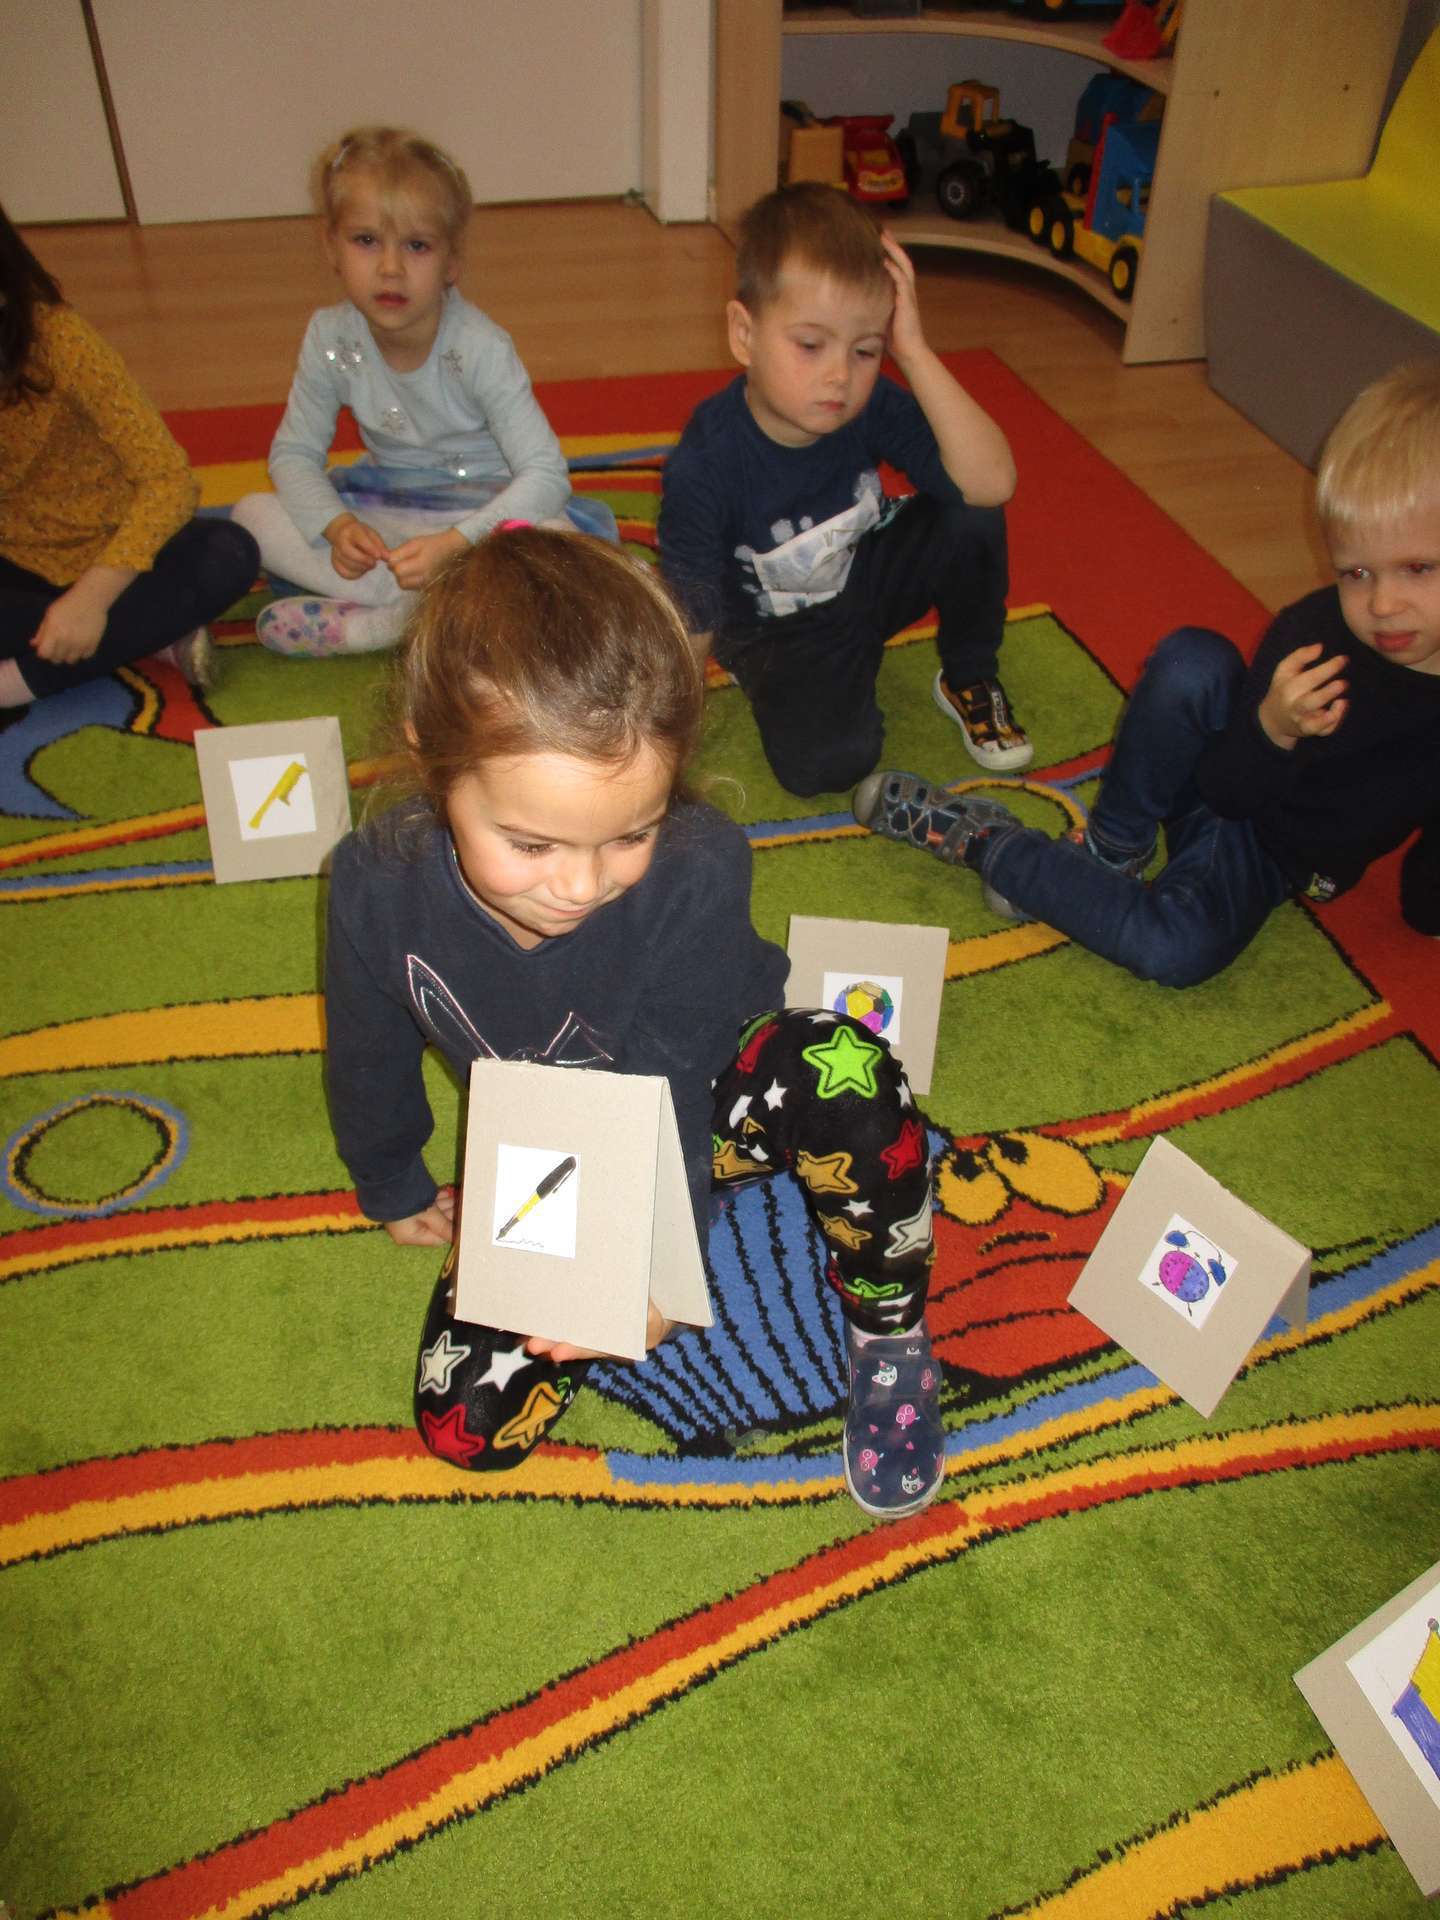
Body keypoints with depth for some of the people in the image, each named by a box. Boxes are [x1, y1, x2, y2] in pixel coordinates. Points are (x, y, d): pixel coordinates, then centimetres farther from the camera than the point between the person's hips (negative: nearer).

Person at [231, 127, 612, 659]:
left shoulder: (481, 348, -21)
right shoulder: (330, 337, -10)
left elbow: (545, 472, -26)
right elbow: (293, 453, -1)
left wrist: (452, 545, -37)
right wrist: (338, 526, -23)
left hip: (481, 505, -3)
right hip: (385, 506, 4)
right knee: (251, 515, -16)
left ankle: (366, 626, -31)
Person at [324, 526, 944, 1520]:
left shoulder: (698, 871, -34)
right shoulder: (379, 885, -26)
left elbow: (670, 1087, -25)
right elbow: (370, 1063, -5)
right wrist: (393, 1189, 12)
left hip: (704, 1109, -2)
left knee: (845, 1073, -38)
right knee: (465, 1423, -12)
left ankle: (889, 1331, -11)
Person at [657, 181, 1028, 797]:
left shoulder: (871, 407, -20)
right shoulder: (703, 464, -29)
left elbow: (992, 483, -32)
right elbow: (692, 626, -23)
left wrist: (915, 353, -36)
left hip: (869, 579, 4)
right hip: (780, 630, -3)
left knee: (971, 519, -24)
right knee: (824, 762, -30)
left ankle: (969, 681, 3)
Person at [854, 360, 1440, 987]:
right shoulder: (1311, 632, -22)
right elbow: (1226, 789, -18)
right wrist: (1272, 728, -34)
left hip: (1270, 858, 0)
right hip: (1220, 779, 0)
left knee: (1176, 951, -33)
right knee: (1192, 658, -31)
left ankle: (988, 844, -15)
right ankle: (1110, 847, -14)